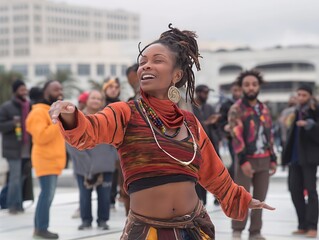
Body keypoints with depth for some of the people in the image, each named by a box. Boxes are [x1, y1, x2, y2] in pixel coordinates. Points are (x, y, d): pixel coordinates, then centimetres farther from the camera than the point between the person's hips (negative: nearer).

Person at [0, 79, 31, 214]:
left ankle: (18, 204, 10)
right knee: (15, 177, -8)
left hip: (27, 149, 5)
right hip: (13, 149, -5)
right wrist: (12, 123, -22)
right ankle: (13, 205, -3)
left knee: (21, 177, 5)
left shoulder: (30, 107, 14)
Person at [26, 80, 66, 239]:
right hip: (46, 160, -9)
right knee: (47, 194, -13)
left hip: (53, 160, 9)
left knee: (47, 195, 7)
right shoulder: (39, 112, -12)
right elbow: (41, 137, -22)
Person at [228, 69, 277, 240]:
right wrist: (243, 160, -21)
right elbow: (236, 136, -15)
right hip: (246, 159, -6)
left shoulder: (264, 109, 14)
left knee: (260, 198, 8)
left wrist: (272, 159, 14)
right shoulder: (236, 109, -7)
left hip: (263, 160, 6)